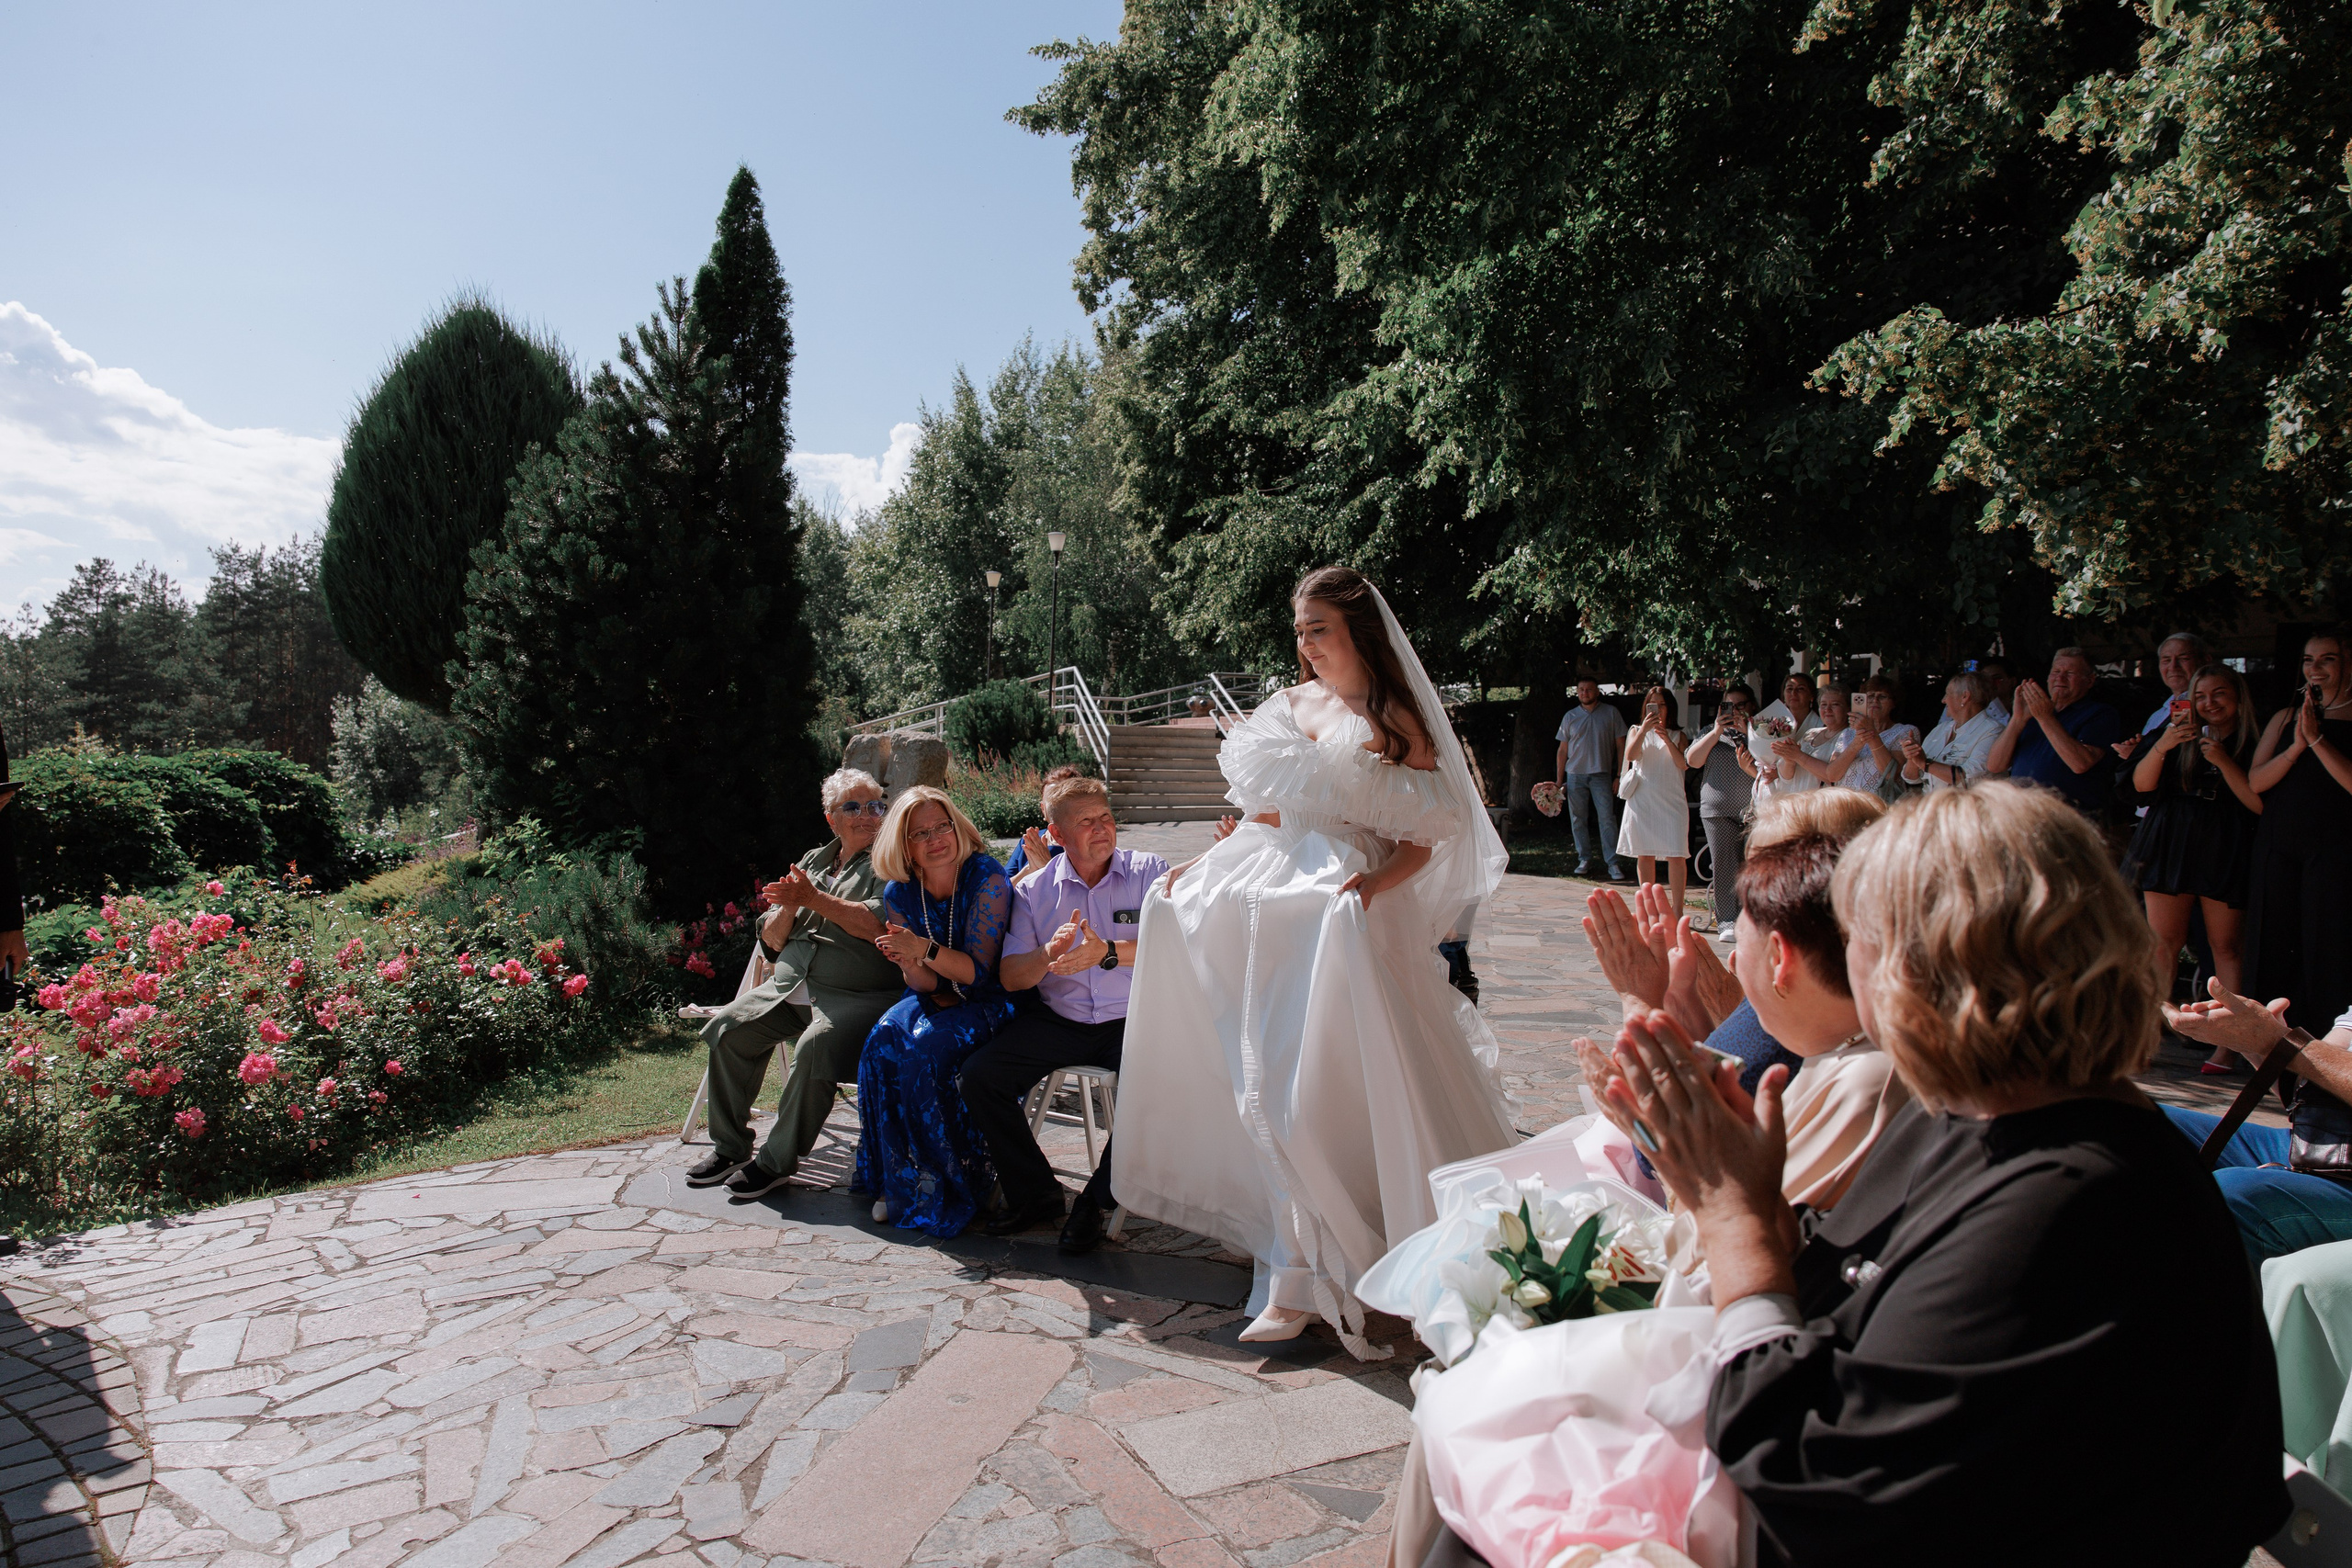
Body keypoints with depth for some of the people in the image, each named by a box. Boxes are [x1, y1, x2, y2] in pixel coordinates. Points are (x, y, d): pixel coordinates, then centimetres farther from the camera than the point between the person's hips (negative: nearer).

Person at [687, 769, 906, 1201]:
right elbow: (772, 941, 18)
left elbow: (876, 925, -16)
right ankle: (729, 1146, 2)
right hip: (790, 986, 6)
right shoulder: (813, 862, 21)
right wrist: (788, 907, -3)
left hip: (860, 996, -6)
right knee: (729, 1028, -13)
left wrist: (814, 898, -13)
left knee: (815, 1045, -32)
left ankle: (777, 1161, -17)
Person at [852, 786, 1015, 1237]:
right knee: (884, 1038, -26)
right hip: (937, 998, 5)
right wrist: (910, 964, -23)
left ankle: (948, 1186, -11)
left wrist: (924, 950, -33)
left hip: (988, 1002, -5)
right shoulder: (899, 895, 0)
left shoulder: (986, 878, -16)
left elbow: (978, 971, -17)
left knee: (925, 1048, -31)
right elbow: (923, 984, 0)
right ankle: (898, 1181, -11)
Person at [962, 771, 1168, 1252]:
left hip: (1131, 1019, -2)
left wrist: (1108, 952, -29)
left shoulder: (1148, 872, -1)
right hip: (1058, 1019, 2)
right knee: (978, 1077, -15)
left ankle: (1097, 1200, -6)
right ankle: (1036, 1193, 5)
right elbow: (1011, 977, -1)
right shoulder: (1034, 889, 5)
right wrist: (1050, 953, -23)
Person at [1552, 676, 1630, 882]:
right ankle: (1585, 859, 13)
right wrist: (1559, 781, 9)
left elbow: (1621, 746, 5)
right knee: (1578, 819, 4)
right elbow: (1562, 751, 12)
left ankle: (1612, 863, -6)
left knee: (1607, 818, -8)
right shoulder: (1570, 717, 10)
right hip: (1575, 774, 3)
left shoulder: (1611, 713, 4)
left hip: (1601, 774, -3)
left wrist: (1620, 776, -3)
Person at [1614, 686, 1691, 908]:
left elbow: (1684, 764, -4)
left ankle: (1678, 910, -6)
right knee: (1644, 855, 4)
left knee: (1676, 856, -9)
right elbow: (1630, 755, -6)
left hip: (1671, 800, -1)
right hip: (1642, 800, 1)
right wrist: (1645, 729, -15)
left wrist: (1667, 739, -12)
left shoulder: (1677, 736, 12)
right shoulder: (1637, 732, 14)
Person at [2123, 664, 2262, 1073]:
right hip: (2171, 847, 3)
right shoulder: (2179, 736, 11)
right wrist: (2161, 746, -13)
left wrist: (2223, 761, -14)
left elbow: (2260, 804, -8)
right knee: (2163, 942, 1)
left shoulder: (2253, 745, 1)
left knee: (2225, 946, 0)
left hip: (2225, 853, -2)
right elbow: (2142, 784, 3)